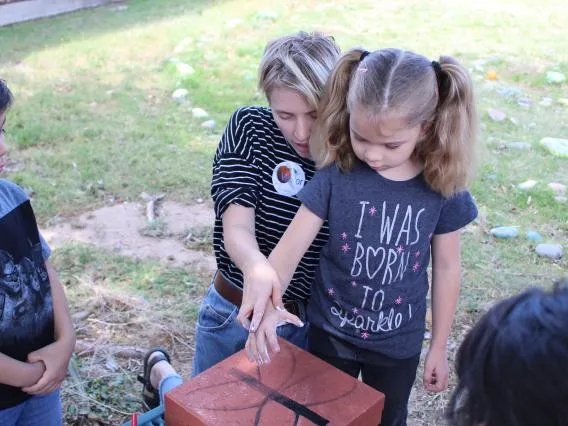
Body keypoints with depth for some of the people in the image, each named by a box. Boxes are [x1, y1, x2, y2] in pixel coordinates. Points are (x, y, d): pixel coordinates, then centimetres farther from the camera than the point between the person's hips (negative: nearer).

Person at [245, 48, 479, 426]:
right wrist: (267, 306, -39)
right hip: (330, 334, 0)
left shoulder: (441, 186, -15)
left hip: (398, 344, 1)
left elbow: (446, 268, -4)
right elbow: (291, 246, -21)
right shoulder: (336, 175, -18)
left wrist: (439, 348, 3)